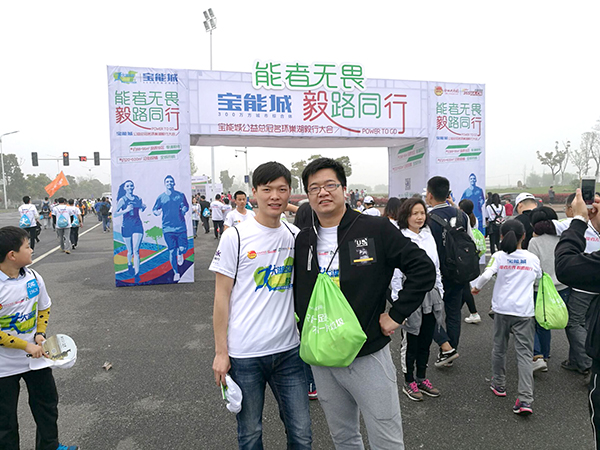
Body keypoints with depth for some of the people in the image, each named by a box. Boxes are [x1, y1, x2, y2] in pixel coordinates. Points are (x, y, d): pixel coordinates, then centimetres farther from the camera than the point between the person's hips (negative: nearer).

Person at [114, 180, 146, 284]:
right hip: (126, 227, -1)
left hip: (137, 226, 1)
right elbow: (115, 214, -7)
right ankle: (129, 263, 44)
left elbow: (142, 209, 23)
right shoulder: (122, 200, -3)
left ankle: (137, 274, -13)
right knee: (130, 251, 11)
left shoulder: (138, 199, 5)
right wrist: (126, 210, -21)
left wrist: (144, 207, 1)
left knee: (136, 251, -11)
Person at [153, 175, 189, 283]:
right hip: (168, 228, 0)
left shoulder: (181, 195, 5)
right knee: (172, 251, 0)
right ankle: (176, 273, 15)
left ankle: (180, 253, 30)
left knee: (183, 249, -10)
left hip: (181, 227, 0)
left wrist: (185, 209, -9)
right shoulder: (161, 197, 5)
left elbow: (187, 206, 14)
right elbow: (154, 210, 11)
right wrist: (156, 212, -12)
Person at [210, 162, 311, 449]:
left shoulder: (295, 236, 4)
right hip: (244, 353, -3)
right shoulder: (236, 236, -8)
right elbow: (221, 296, -5)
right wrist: (220, 352, -6)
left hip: (289, 350, 3)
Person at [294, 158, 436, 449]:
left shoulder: (376, 230, -10)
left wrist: (397, 315, -11)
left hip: (369, 356, -4)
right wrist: (305, 329, 6)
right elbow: (298, 292, 18)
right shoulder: (303, 240, 4)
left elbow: (423, 270, -9)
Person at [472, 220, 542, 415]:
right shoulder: (533, 258, 1)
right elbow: (538, 278, 17)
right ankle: (525, 400, -7)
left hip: (502, 309, 0)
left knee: (499, 348, 17)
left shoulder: (498, 256, -6)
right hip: (524, 311, 0)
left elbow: (486, 275, -18)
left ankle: (499, 385, 32)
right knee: (525, 354, 0)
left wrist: (476, 287, 0)